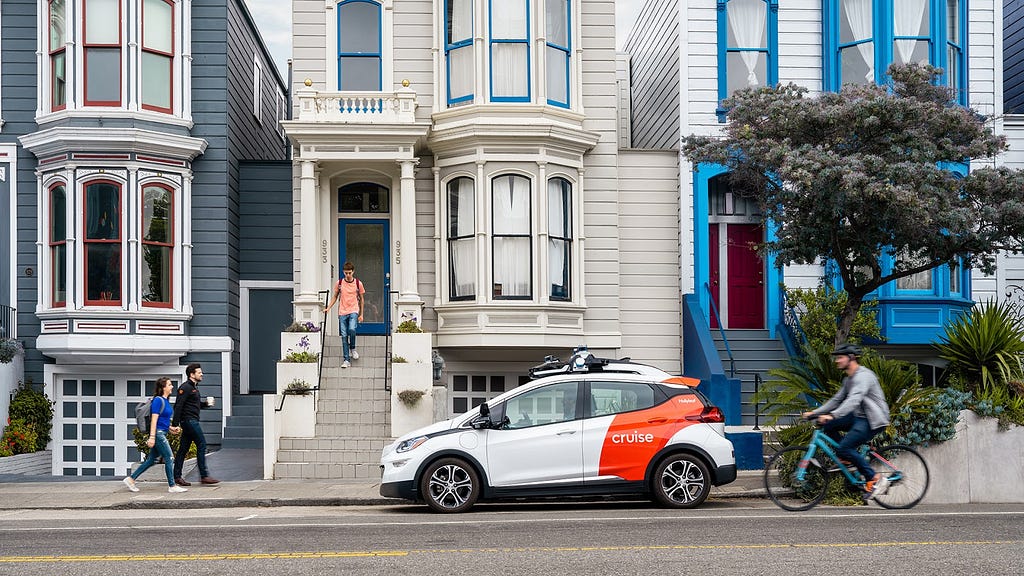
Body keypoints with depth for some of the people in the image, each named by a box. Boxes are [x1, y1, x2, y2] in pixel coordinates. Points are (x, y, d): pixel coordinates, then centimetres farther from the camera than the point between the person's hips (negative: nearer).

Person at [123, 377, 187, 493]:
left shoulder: (165, 400, 14)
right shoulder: (158, 400, -14)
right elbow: (154, 419, -18)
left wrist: (171, 428, 14)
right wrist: (152, 437, -22)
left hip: (162, 433, 10)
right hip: (158, 433, -10)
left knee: (152, 460, 13)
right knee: (169, 459, -5)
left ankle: (131, 479, 18)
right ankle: (172, 486, 2)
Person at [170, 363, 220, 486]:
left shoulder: (194, 387, 20)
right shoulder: (185, 387, -11)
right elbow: (178, 406, -17)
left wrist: (205, 404, 8)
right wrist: (175, 423, -21)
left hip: (192, 421, 10)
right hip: (189, 420, -10)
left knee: (183, 448, 9)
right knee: (202, 444, -11)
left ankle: (177, 476, 10)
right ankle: (204, 475, -12)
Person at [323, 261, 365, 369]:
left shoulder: (358, 283, 2)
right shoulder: (339, 283, 4)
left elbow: (361, 299, 10)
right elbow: (335, 297, 16)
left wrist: (361, 314, 9)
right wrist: (328, 308, 4)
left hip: (354, 311, -2)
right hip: (342, 312, 2)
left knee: (352, 329, -26)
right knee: (344, 336, -1)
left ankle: (352, 348, 1)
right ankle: (347, 360, 4)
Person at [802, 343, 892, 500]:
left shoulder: (863, 376, -17)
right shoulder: (848, 379, 16)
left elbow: (854, 400, -32)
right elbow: (836, 400, 18)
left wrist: (832, 415, -44)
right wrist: (815, 413, 7)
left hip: (873, 421, -10)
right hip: (859, 417, 10)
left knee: (844, 448, -20)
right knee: (828, 426, -2)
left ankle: (875, 479, -12)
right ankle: (847, 458, 7)